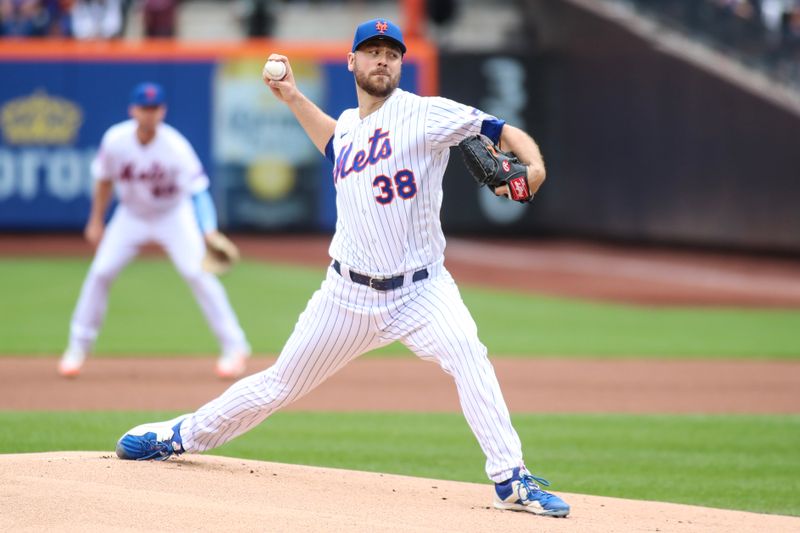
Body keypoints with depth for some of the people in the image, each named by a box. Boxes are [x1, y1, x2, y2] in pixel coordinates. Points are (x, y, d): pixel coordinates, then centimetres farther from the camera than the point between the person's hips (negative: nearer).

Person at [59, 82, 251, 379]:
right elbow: (104, 179, 0)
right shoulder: (115, 140, -19)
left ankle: (234, 347, -7)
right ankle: (78, 348, 12)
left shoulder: (175, 146, -27)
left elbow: (198, 190, -31)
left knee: (197, 274, -17)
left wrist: (210, 233, -44)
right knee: (100, 273, -5)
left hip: (173, 215, -3)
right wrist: (96, 221, 4)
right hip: (131, 216, 3)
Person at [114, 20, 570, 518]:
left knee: (467, 352, -32)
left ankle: (511, 480, -32)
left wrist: (533, 167, -36)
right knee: (281, 383, 13)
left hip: (420, 290, -4)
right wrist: (293, 97, 28)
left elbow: (504, 131, -16)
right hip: (350, 293, 5)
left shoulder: (424, 114, -9)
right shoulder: (349, 124, 9)